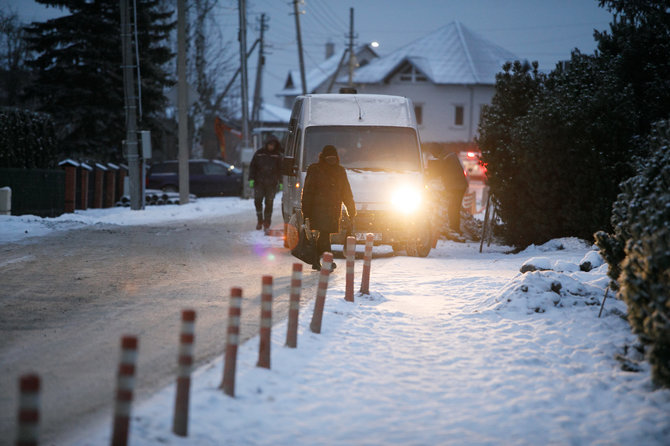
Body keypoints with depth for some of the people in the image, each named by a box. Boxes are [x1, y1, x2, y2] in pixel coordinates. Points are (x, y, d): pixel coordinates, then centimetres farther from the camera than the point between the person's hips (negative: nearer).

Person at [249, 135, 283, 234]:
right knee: (257, 200, -8)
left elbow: (280, 169, 9)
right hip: (259, 182, 0)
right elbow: (252, 166, 9)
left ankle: (267, 225, 5)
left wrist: (281, 182, 2)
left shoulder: (277, 155, 5)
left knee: (269, 203, -2)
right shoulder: (259, 153, 5)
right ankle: (260, 221, 12)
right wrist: (251, 179, -1)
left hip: (271, 183, 0)